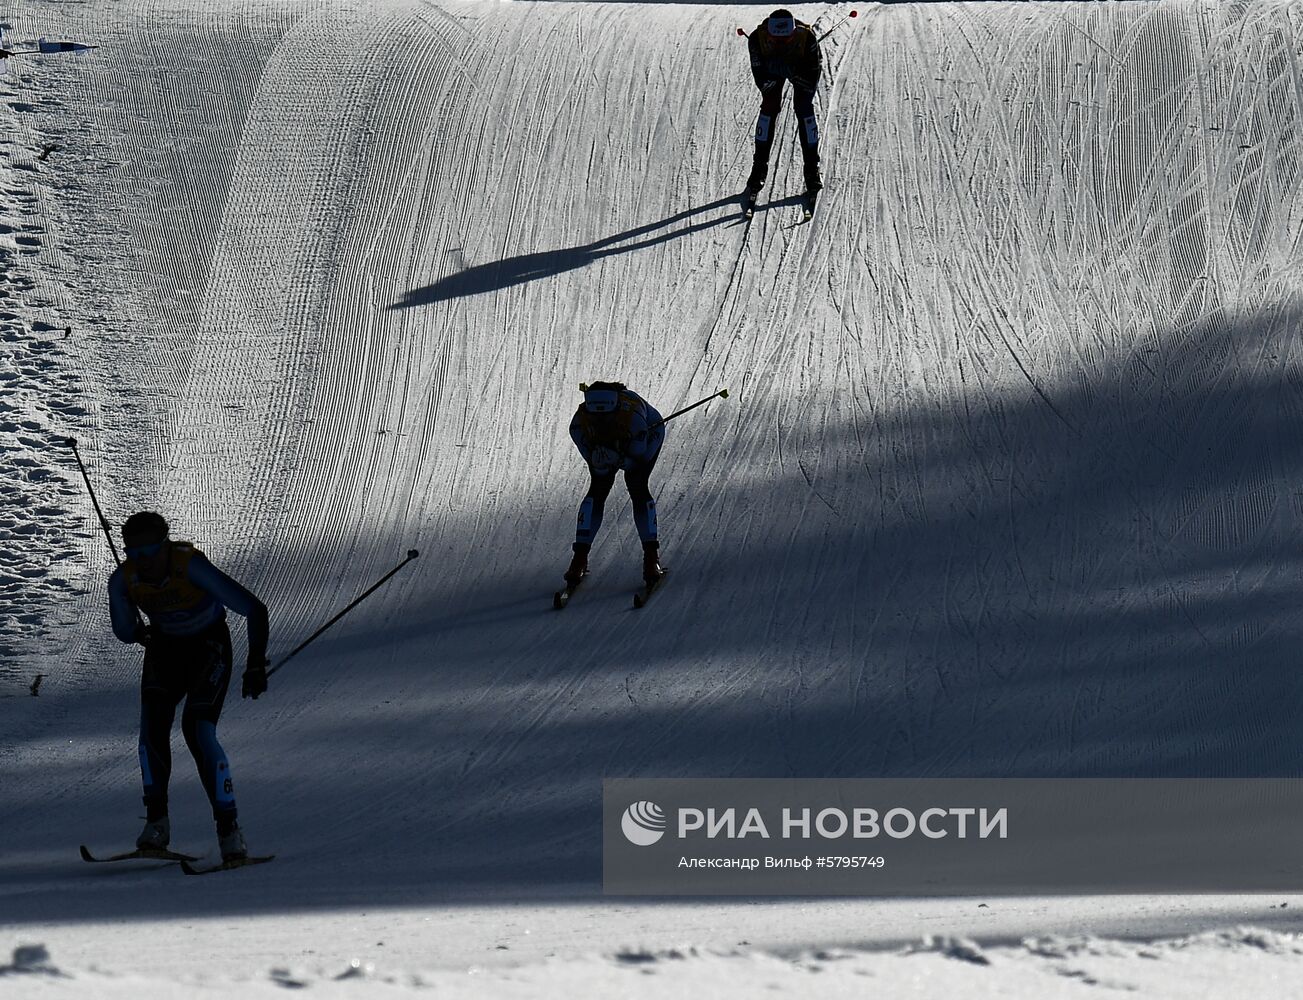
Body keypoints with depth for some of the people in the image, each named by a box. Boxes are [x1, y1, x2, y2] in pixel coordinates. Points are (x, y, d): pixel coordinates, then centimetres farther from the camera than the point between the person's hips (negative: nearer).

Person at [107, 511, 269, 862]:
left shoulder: (192, 567, -32)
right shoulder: (123, 580, -19)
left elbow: (255, 610, -30)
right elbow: (124, 630, 2)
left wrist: (256, 665, -31)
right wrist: (138, 633, -15)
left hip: (209, 646, -4)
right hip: (165, 648, 4)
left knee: (198, 730, -22)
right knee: (153, 724, -18)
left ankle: (229, 829, -14)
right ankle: (157, 823, -4)